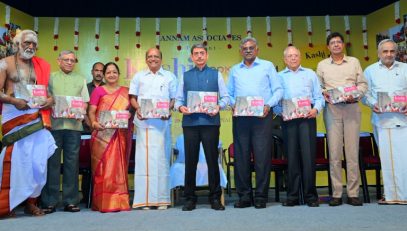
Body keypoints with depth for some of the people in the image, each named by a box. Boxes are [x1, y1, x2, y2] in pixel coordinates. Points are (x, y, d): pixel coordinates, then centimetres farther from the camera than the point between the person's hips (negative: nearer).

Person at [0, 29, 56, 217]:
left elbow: (47, 89, 16)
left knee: (37, 160, 1)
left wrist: (51, 99, -6)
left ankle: (30, 202, 12)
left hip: (36, 116, 4)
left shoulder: (41, 66, 14)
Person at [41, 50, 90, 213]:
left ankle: (70, 201, 7)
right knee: (52, 162, -1)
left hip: (74, 125, 1)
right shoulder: (50, 77, 13)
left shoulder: (81, 80, 17)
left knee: (72, 163, 2)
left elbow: (85, 102, 12)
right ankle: (49, 202, 5)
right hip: (54, 124, -1)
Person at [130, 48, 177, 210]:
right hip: (143, 122, 1)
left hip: (162, 122, -1)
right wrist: (137, 108, -6)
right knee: (144, 158, -3)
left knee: (161, 158, -2)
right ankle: (145, 199, 1)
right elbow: (132, 97, 14)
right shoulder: (139, 77, 17)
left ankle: (162, 198, 5)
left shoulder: (169, 77, 14)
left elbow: (174, 98, 10)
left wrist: (169, 109, -10)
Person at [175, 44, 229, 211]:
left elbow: (225, 97, 6)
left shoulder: (216, 74, 12)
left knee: (212, 160, 1)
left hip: (210, 122, -1)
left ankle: (215, 198, 12)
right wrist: (180, 107, -10)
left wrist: (218, 106, -14)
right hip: (190, 122, 1)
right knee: (190, 160, 4)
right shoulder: (185, 76, 16)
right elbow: (178, 99, 12)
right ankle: (190, 198, 15)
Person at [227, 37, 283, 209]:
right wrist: (233, 104, -6)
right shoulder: (234, 70, 20)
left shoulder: (267, 66, 13)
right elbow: (228, 94, 14)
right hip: (240, 117, 2)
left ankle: (261, 196, 4)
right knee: (241, 156, 1)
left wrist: (269, 105, -9)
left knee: (262, 156, -4)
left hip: (262, 116, -2)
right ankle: (244, 196, 10)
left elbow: (278, 90, 6)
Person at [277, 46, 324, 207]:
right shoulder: (279, 77, 17)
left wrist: (316, 109, -7)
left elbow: (319, 97, 12)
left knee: (308, 155, -6)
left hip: (307, 116, 0)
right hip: (287, 119, 0)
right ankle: (292, 196, 8)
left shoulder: (310, 74, 19)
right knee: (291, 156, 1)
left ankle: (311, 196, 2)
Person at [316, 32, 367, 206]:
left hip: (351, 108, 1)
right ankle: (336, 194, 3)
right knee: (334, 152, -2)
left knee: (352, 151, -1)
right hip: (332, 109, 0)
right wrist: (323, 93, -9)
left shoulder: (354, 62, 14)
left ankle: (353, 193, 5)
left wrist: (356, 94, -8)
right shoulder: (322, 65, 13)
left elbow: (363, 84, 10)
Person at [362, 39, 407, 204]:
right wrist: (373, 104, -10)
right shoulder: (370, 70, 13)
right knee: (387, 157, 1)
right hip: (382, 120, 0)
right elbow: (365, 94, 8)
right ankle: (391, 195, 9)